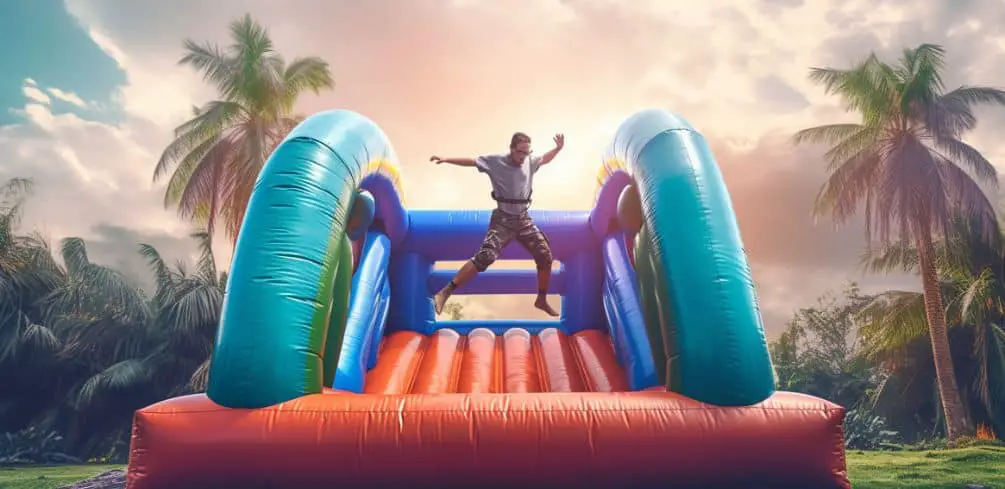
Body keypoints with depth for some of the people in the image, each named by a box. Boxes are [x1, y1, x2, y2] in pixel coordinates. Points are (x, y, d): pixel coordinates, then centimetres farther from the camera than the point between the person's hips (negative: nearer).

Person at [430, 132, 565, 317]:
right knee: (486, 256, -23)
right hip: (503, 219, -6)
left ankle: (541, 300, 23)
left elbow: (544, 159, 26)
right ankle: (445, 293, -20)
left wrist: (558, 148, 11)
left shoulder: (530, 161, 6)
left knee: (545, 256, 3)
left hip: (524, 219, 6)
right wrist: (446, 159, -18)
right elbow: (471, 161, -9)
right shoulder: (496, 161, -9)